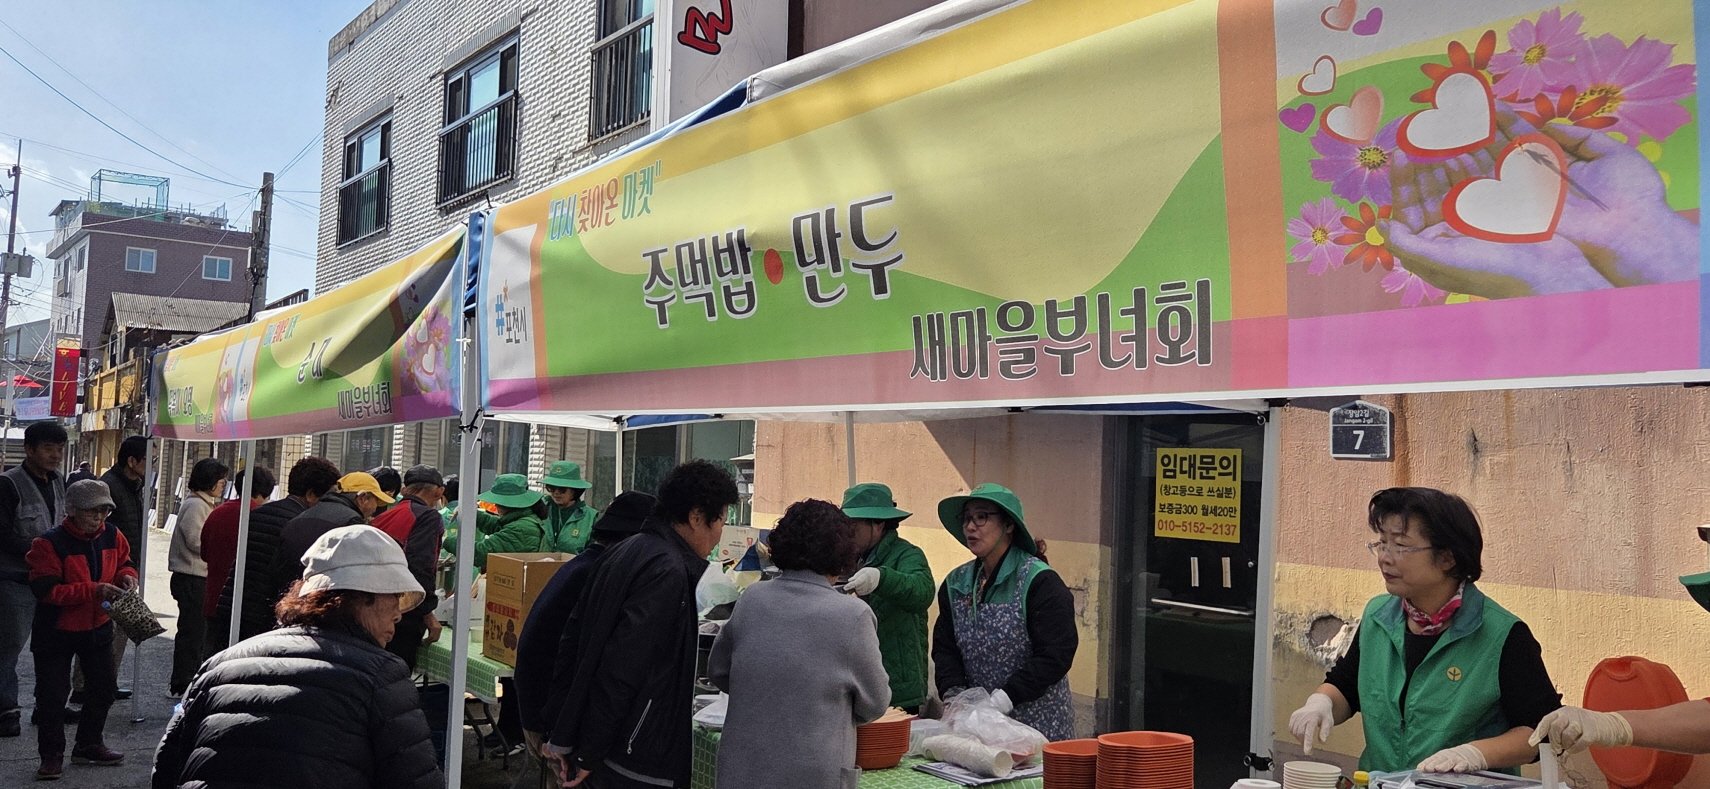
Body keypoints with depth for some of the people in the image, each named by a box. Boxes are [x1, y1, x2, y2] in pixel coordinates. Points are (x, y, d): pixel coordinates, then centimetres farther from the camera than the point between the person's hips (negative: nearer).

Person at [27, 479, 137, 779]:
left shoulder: (112, 537, -4)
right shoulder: (49, 543, -21)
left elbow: (124, 563, 13)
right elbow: (46, 590, -26)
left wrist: (127, 576, -11)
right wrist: (94, 590, -33)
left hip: (98, 627, 5)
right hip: (56, 631, -5)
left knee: (103, 687, 14)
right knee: (52, 694, 2)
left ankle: (88, 745, 32)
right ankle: (52, 756, 18)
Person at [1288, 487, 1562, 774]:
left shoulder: (1502, 636, -8)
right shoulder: (1377, 617, 8)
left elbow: (1544, 730, -5)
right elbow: (1344, 686, 20)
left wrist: (1477, 753, -18)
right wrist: (1321, 702, 0)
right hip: (1378, 783, 3)